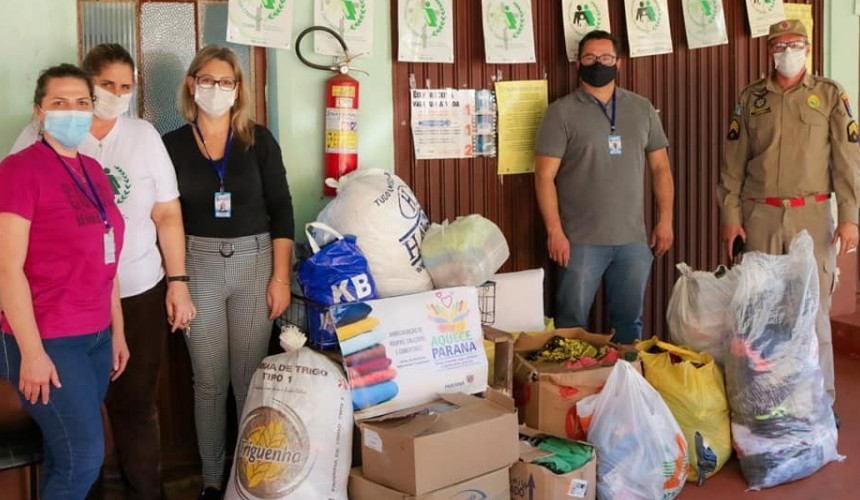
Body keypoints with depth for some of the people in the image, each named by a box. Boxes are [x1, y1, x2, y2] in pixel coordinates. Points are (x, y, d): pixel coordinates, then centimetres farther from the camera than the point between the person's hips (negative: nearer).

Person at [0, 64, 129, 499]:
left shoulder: (92, 171, 11)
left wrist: (117, 330, 16)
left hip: (96, 337, 7)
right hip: (47, 341, -7)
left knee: (65, 452, 12)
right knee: (85, 456, -4)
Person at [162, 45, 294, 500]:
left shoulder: (259, 140, 1)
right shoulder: (172, 144, 3)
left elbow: (281, 210, 0)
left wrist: (281, 277, -5)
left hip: (255, 261, 0)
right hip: (199, 264, 1)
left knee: (250, 377, 5)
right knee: (209, 379, 6)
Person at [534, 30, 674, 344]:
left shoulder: (642, 109, 11)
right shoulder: (562, 112, -1)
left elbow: (660, 167, 13)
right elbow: (544, 176, -6)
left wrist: (665, 220, 5)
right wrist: (554, 231, -12)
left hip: (634, 240, 3)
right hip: (581, 241, -3)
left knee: (630, 321, 11)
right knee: (572, 323, 2)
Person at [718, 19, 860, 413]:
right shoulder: (750, 98, 9)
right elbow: (733, 162, 7)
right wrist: (730, 216, 0)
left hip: (811, 214, -2)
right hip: (760, 215, 2)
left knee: (813, 307, -1)